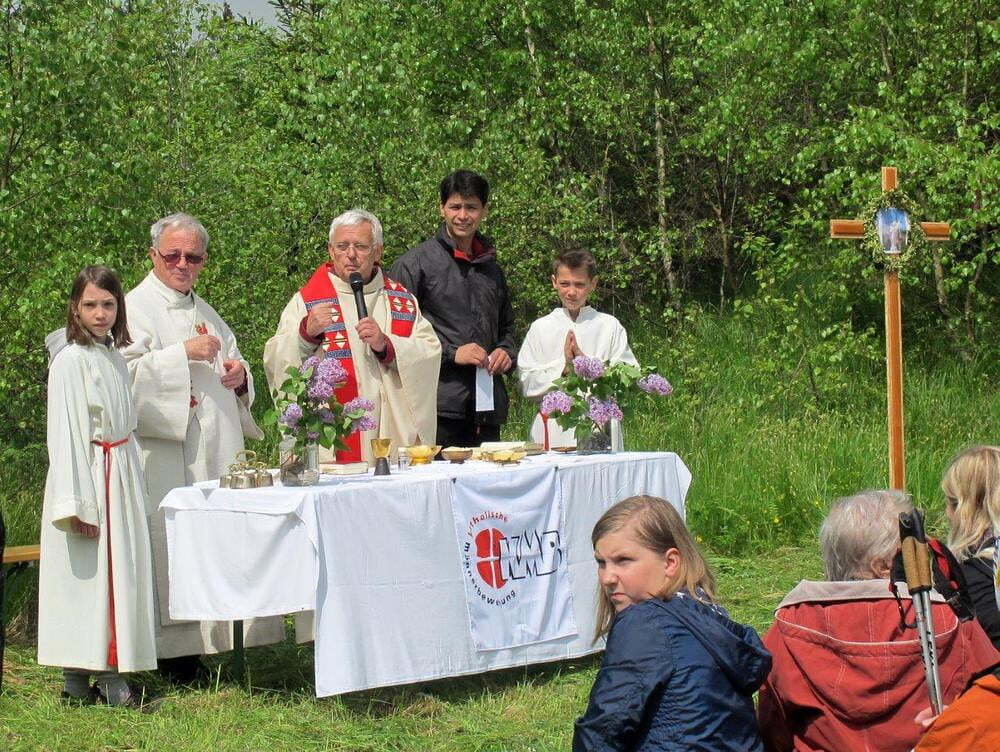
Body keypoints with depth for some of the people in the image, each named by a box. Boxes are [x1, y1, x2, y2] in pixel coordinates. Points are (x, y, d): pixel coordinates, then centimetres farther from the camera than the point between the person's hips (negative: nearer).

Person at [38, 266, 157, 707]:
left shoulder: (113, 356, 13)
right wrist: (77, 503, -20)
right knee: (89, 575, -7)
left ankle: (108, 674, 10)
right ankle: (77, 679, -4)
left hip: (121, 476, 8)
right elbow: (65, 434, -16)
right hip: (87, 476, -8)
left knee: (118, 572, 7)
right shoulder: (71, 360, -12)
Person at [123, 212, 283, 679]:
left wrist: (239, 373, 8)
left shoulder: (204, 313, 22)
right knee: (173, 546, -9)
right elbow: (126, 371, -15)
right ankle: (176, 655, -7)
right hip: (168, 456, -8)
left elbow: (232, 370, 31)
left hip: (217, 447, 8)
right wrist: (183, 354, -19)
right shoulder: (136, 307, -2)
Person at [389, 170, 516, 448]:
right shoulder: (414, 263, 0)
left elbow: (506, 326, 32)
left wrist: (506, 352, 10)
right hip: (439, 404, -6)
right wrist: (451, 353, -14)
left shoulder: (492, 269, 21)